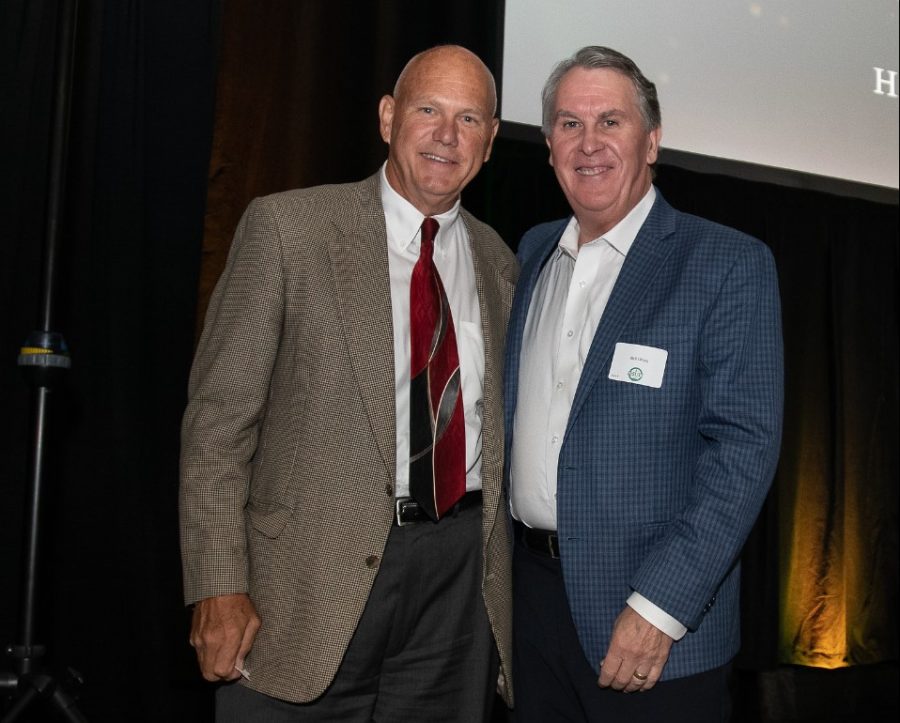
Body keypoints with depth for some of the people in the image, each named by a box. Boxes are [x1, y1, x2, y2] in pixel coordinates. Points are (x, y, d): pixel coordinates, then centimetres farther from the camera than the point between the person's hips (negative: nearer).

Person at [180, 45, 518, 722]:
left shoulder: (497, 260, 9)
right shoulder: (286, 227, -5)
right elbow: (219, 415, -7)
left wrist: (500, 578, 14)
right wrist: (219, 585, -12)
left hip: (460, 574, 4)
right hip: (314, 569, -3)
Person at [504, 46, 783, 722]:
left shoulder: (731, 264, -10)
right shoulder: (533, 251, 8)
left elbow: (744, 444, -15)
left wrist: (660, 605, -20)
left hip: (659, 619, -5)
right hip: (533, 586, 5)